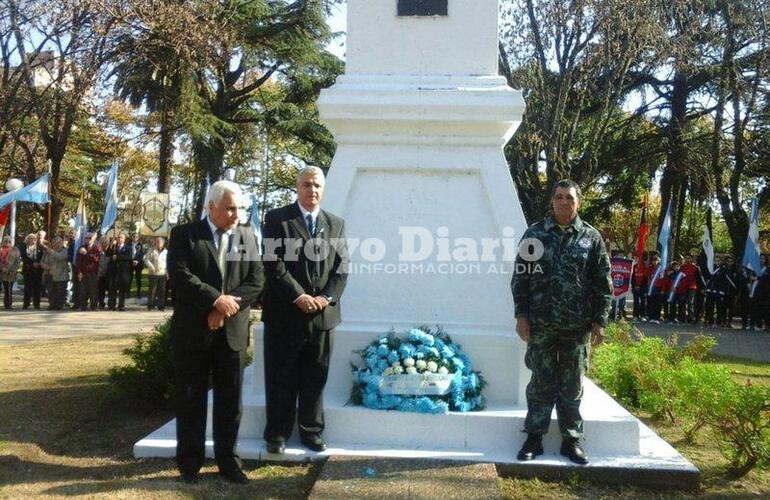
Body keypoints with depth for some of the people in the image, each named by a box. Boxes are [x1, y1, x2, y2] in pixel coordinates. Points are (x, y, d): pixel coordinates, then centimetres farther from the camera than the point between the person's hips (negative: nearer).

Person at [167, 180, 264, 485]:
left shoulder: (248, 237, 9)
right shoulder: (184, 234, -1)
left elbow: (256, 280, 1)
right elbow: (180, 275, -13)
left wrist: (226, 306, -11)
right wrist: (216, 300, -19)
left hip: (233, 332, 3)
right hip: (193, 331, -3)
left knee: (230, 400, 8)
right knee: (191, 400, 7)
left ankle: (227, 461, 20)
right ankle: (190, 463, 19)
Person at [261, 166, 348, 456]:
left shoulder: (336, 224, 12)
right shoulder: (277, 219, 0)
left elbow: (341, 267, 7)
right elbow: (274, 264, -8)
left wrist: (326, 297, -8)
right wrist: (299, 297, -15)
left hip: (323, 313, 3)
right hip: (284, 313, -3)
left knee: (315, 377, 10)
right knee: (281, 378, 6)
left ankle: (311, 431, 22)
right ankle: (277, 433, 18)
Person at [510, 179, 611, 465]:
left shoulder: (591, 238, 5)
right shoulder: (535, 234, 3)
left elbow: (602, 284, 5)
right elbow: (520, 277, 2)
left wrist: (600, 321, 0)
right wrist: (521, 315, -3)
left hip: (577, 326, 1)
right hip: (541, 324, 0)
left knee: (572, 385, 9)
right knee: (541, 383, 7)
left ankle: (571, 440, 20)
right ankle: (534, 437, 17)